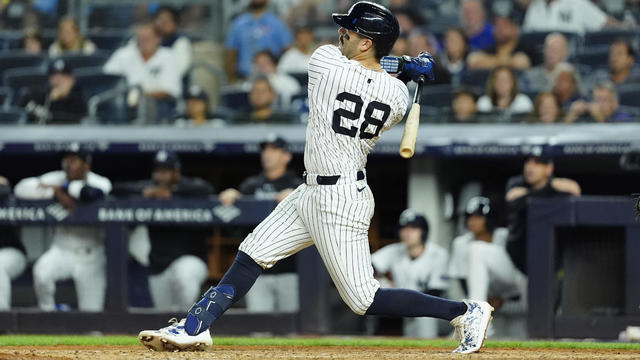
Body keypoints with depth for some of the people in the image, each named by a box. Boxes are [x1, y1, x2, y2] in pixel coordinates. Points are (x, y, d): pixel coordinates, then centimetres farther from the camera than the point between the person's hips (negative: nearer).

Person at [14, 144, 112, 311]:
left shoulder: (100, 182, -11)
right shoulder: (57, 179, -4)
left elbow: (94, 192, -36)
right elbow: (21, 188, -15)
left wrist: (61, 188, -24)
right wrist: (56, 193, -24)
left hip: (90, 256, -1)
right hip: (62, 251, 1)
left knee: (91, 315, 0)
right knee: (42, 271, -32)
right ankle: (46, 313, -7)